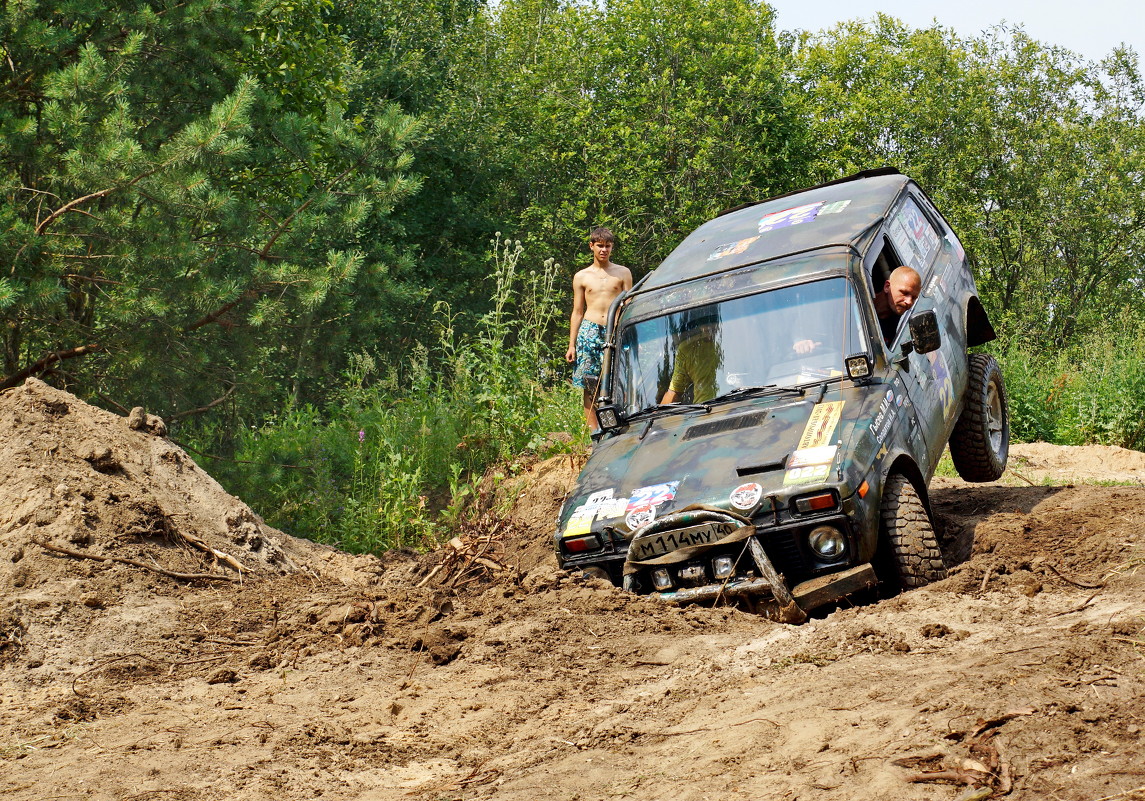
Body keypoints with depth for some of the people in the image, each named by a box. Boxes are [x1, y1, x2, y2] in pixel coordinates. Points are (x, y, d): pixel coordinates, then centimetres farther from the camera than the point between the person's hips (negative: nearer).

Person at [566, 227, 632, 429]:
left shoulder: (623, 273, 11)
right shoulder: (581, 276, 12)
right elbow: (577, 312, 13)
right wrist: (571, 345, 7)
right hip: (589, 331, 1)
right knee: (589, 387, -4)